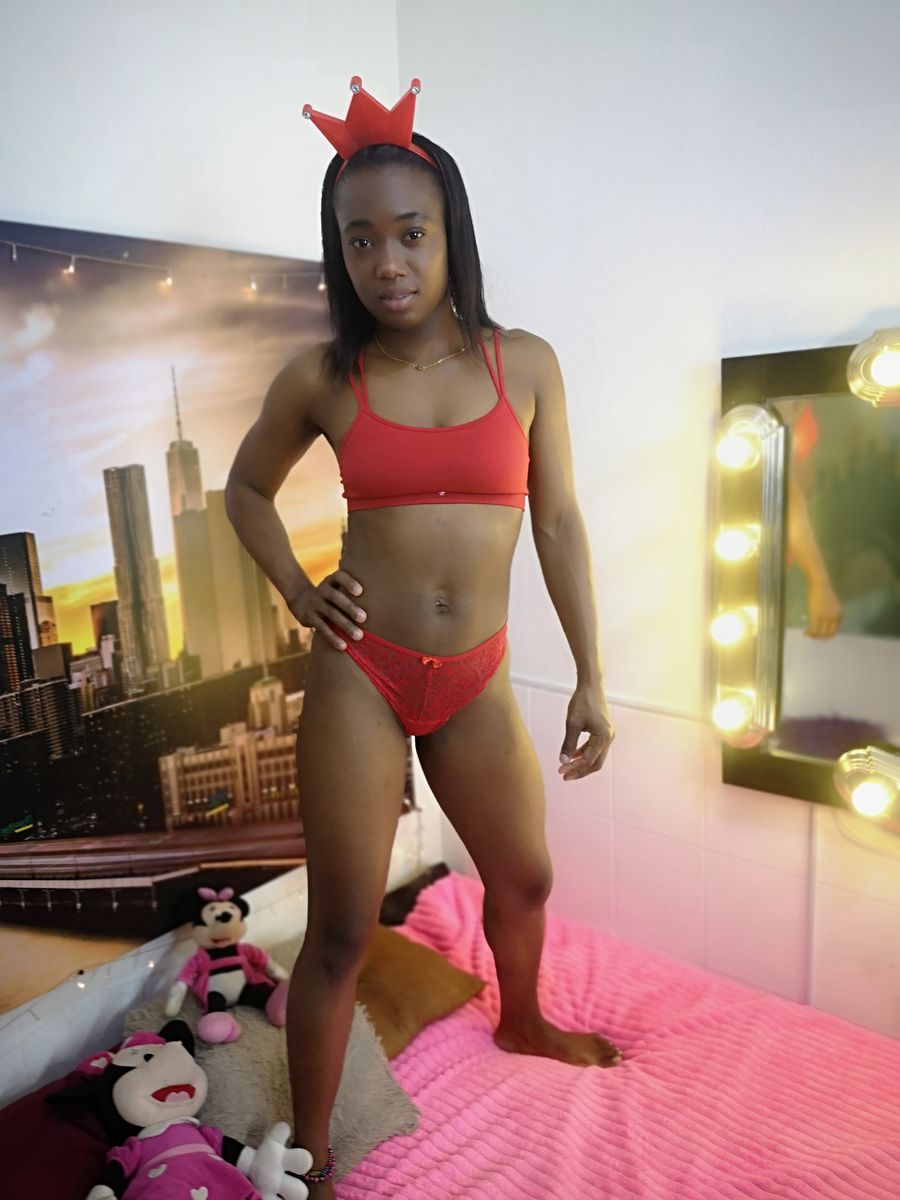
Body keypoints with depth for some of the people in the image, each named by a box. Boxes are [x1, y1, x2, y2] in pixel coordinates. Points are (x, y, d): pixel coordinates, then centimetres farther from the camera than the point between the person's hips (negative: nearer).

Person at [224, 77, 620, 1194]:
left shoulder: (524, 363, 0)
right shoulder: (320, 377, -3)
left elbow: (558, 525, 2)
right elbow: (246, 487, 13)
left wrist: (591, 677, 2)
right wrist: (297, 591, -3)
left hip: (475, 682, 3)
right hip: (358, 675, -2)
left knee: (524, 880, 21)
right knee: (342, 931, 5)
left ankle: (522, 1021, 55)